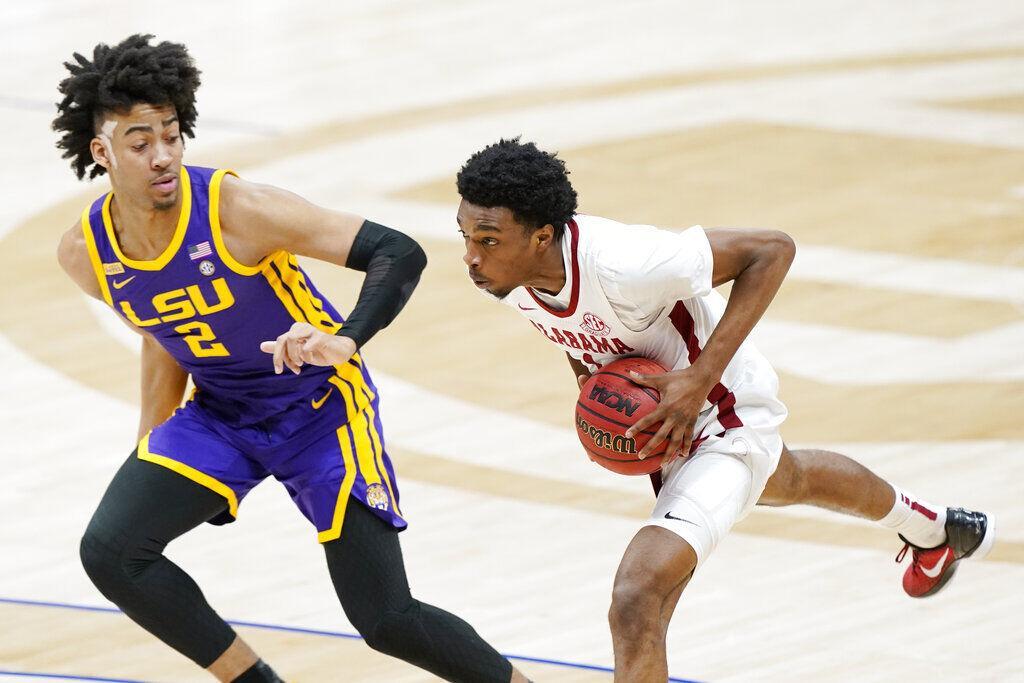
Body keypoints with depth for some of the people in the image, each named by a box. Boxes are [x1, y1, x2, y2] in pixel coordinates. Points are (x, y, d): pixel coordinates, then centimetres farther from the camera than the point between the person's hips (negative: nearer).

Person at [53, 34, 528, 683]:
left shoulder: (236, 209, -27)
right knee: (110, 551, -18)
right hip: (219, 415, 5)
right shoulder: (85, 254, -11)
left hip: (321, 406, -5)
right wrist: (152, 445, 19)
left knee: (387, 621, -10)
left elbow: (398, 253, -29)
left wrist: (345, 342, -47)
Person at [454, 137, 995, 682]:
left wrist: (701, 378, -36)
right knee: (789, 483, 38)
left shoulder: (621, 264, -41)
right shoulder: (501, 271, -20)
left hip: (722, 419, -8)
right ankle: (928, 526, 68)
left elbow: (771, 250, -31)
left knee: (637, 599, -25)